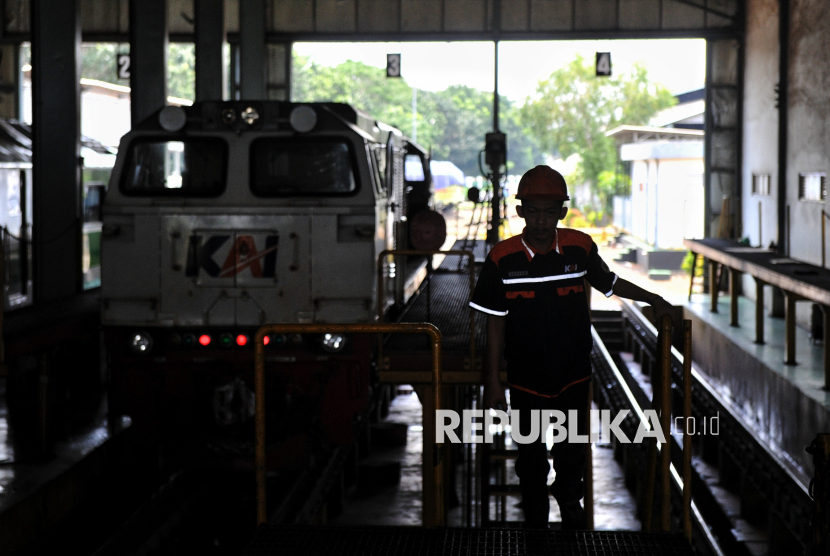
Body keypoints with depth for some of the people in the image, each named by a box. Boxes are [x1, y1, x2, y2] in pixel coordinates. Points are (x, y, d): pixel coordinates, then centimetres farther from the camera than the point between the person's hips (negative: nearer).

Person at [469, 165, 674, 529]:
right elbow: (496, 323, -4)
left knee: (571, 455, 12)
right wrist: (492, 381, -3)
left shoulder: (580, 248, -7)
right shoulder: (502, 258, -10)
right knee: (531, 458, 11)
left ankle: (571, 511, 38)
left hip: (573, 377, 1)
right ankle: (535, 521, 29)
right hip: (526, 382, -1)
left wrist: (653, 300, 13)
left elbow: (608, 283, 13)